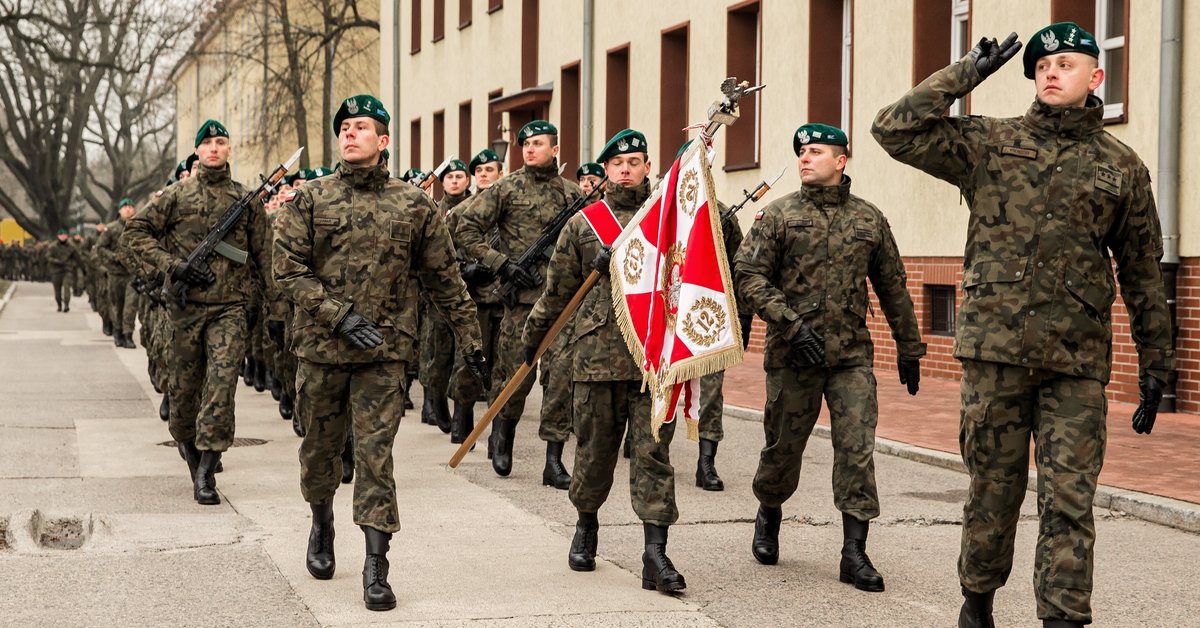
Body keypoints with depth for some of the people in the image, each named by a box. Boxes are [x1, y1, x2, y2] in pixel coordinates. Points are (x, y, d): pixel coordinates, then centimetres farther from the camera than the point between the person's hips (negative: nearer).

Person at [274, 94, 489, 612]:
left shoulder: (414, 205, 4)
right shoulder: (309, 199, 2)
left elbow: (444, 279, 8)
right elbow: (288, 270, -4)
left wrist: (470, 341, 8)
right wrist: (340, 315, -15)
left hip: (384, 352, -1)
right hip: (320, 346, 1)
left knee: (375, 454, -6)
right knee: (320, 447, 14)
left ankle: (376, 569, -5)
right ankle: (321, 526, 42)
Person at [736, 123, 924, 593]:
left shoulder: (869, 220, 8)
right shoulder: (778, 215, 1)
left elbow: (893, 288, 15)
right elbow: (749, 276, -6)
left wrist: (909, 349, 17)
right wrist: (792, 324, -16)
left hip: (852, 355, 1)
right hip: (792, 356, -1)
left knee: (857, 448, -7)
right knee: (784, 446, 10)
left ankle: (854, 553, -3)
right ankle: (768, 515, 38)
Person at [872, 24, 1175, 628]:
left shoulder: (1122, 167, 10)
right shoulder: (990, 142, 8)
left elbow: (1143, 276, 14)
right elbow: (895, 130, -2)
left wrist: (1155, 367, 12)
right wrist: (965, 74, 1)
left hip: (1078, 359, 0)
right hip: (996, 350, 0)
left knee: (1068, 500, -4)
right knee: (993, 488, 9)